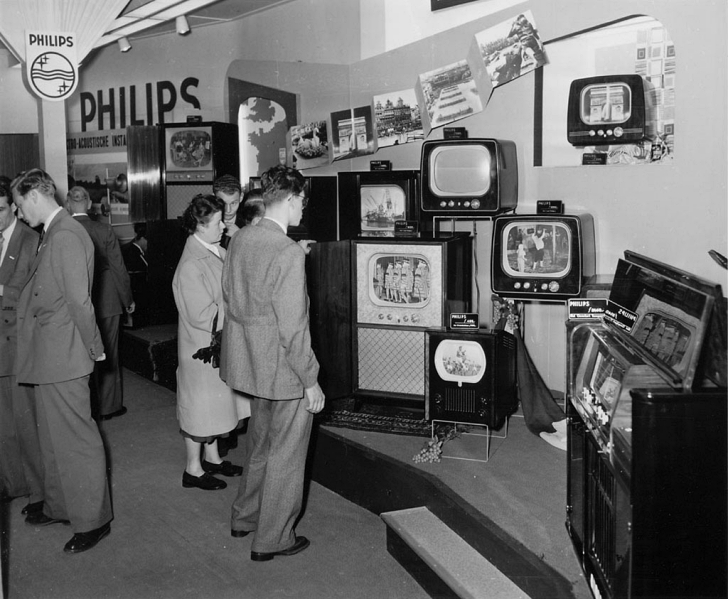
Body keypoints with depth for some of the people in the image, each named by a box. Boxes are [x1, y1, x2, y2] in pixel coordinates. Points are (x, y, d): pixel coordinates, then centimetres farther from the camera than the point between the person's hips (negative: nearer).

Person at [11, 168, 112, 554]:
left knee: (76, 440, 0)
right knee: (53, 438, 20)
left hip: (63, 357, -10)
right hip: (48, 358, 10)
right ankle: (59, 506, 35)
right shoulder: (52, 234, 12)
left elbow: (79, 301, -21)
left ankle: (93, 520, 13)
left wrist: (93, 349, -14)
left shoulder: (66, 236, -20)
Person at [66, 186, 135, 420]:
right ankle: (108, 406, 18)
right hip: (106, 302, -1)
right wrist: (128, 299, 5)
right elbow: (118, 268, -6)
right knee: (107, 355, 11)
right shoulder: (104, 231, -11)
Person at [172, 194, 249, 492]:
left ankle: (212, 457, 34)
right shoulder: (191, 265, -23)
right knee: (201, 403, 4)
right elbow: (201, 315, -23)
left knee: (215, 401, 19)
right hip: (202, 346, -8)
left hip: (219, 344, 8)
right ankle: (193, 469, 19)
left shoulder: (217, 252, 3)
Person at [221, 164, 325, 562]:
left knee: (260, 441, 26)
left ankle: (244, 517, 42)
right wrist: (311, 380, -15)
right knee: (285, 454, 9)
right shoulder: (289, 252, -23)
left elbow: (228, 294, 12)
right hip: (283, 368, -8)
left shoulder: (240, 239, 1)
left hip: (251, 361, 8)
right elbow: (293, 327, -23)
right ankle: (272, 539, 23)